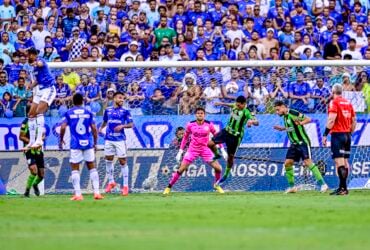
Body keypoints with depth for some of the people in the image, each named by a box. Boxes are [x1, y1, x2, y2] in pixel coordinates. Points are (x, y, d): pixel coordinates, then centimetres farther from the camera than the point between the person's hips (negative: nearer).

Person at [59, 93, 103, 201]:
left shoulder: (69, 113, 2)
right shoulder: (88, 113, 5)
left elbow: (63, 127, -7)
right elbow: (94, 129, 1)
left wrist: (61, 140, 7)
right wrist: (95, 143, 11)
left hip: (75, 144, -1)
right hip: (88, 143, 2)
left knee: (75, 169, 4)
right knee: (92, 167, 9)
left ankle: (78, 194, -2)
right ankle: (97, 192, 3)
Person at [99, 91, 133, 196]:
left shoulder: (125, 112, 0)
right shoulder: (108, 110, 9)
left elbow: (131, 124, -2)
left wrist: (122, 126, -19)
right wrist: (101, 128, 4)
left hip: (120, 139, -3)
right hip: (109, 139, 3)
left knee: (123, 161, -4)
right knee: (108, 160, 8)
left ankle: (125, 185, 0)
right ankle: (111, 182, 25)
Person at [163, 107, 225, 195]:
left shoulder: (209, 125, -7)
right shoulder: (190, 125, -5)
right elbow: (185, 137, 6)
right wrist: (180, 151, 4)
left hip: (205, 149, 0)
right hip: (192, 150, 0)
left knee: (218, 168, -10)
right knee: (181, 169, -9)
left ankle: (217, 185, 17)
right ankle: (169, 187, 4)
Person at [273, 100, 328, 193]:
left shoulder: (292, 113, -14)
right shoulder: (285, 116, 12)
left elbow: (308, 119, -17)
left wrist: (300, 123, -34)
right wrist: (282, 128, 20)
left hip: (303, 142, -9)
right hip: (294, 144, 9)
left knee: (308, 162, -17)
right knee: (287, 163, 3)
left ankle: (322, 184, -17)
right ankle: (292, 186, 15)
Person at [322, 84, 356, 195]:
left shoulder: (334, 102, -9)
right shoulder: (348, 103, 12)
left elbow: (331, 119, -18)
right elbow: (354, 121, 16)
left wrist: (325, 135, -16)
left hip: (337, 134, -7)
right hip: (347, 134, 7)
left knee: (339, 161, -11)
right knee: (345, 161, 12)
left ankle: (342, 188, -17)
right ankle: (343, 187, 15)